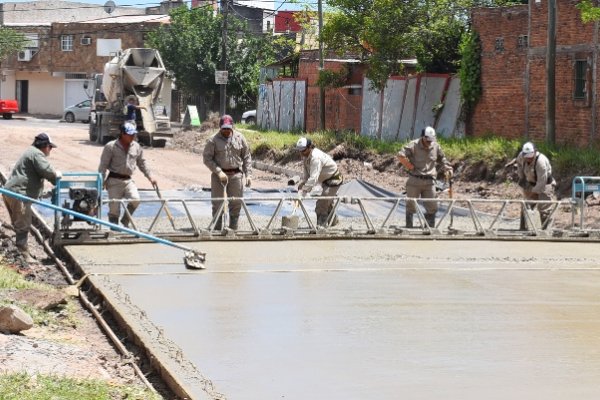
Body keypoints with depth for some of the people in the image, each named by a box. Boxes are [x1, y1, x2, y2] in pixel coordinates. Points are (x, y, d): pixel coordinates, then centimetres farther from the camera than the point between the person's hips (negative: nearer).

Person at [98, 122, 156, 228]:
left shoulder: (136, 147, 8)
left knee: (135, 199, -19)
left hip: (128, 180, 3)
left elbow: (142, 163, 19)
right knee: (114, 206, -4)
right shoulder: (110, 147, -6)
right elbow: (103, 165, -4)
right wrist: (101, 181, -8)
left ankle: (125, 221, 4)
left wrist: (150, 177, 15)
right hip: (114, 180, -3)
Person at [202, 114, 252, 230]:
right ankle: (217, 229, 7)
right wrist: (218, 172, -16)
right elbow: (207, 158, -6)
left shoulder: (240, 138, 5)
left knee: (236, 203, 5)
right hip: (219, 174, -2)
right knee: (217, 203, 1)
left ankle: (233, 229, 14)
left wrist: (248, 174, 2)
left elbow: (247, 157, 10)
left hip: (236, 174, 2)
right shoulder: (213, 140, -4)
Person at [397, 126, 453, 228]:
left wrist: (447, 169, 11)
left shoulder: (436, 146, 8)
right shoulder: (414, 145, -8)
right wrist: (410, 167, -14)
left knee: (432, 207, 4)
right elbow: (401, 156, -19)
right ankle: (409, 227, 13)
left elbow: (442, 159, 25)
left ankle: (431, 227, 16)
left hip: (429, 181, 4)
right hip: (415, 181, -4)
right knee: (411, 206, 4)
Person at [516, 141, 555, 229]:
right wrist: (521, 177, 10)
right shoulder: (521, 156, -14)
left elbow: (542, 181, -31)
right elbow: (519, 162, 14)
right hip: (531, 184, 7)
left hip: (545, 184, -7)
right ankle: (523, 229, 16)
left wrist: (534, 192, -24)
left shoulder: (541, 161, -34)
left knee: (544, 209, -13)